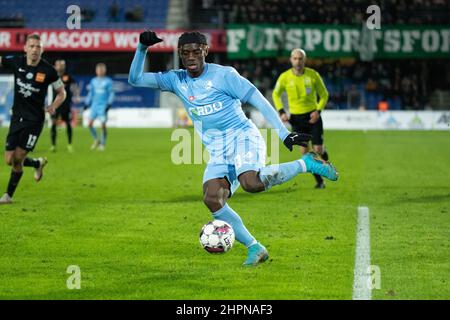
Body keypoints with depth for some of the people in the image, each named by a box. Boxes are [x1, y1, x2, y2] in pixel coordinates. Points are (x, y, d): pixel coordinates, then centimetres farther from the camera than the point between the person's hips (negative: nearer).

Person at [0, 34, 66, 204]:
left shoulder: (48, 70, -10)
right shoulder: (16, 62, -4)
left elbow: (61, 92, 2)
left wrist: (53, 106, -15)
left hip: (34, 120, -4)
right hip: (17, 118, 4)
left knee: (18, 158, -6)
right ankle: (38, 163, 34)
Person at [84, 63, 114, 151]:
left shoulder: (108, 81, -1)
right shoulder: (93, 81, 11)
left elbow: (111, 94, -1)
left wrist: (109, 104, -11)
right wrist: (86, 103, 15)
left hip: (103, 105, -4)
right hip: (95, 104, 4)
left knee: (103, 124, -7)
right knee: (90, 123, -6)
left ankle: (102, 144, 5)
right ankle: (96, 140, 12)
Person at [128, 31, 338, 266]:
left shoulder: (223, 75, -4)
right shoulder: (176, 80, 10)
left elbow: (259, 101, -6)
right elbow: (135, 79, 10)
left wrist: (284, 134, -13)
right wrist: (142, 48, -6)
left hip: (242, 136, -5)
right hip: (217, 151, 5)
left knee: (251, 183, -35)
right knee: (212, 199, -19)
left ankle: (306, 164, -14)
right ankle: (254, 248, -9)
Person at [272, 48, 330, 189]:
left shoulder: (313, 75, -7)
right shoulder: (285, 77, -6)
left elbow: (324, 94, 3)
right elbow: (276, 94, 11)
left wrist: (318, 111, -12)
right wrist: (281, 112, -2)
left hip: (312, 116, -1)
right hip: (296, 118, 1)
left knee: (317, 149, -8)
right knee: (305, 151, -4)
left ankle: (323, 153, 31)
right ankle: (319, 180, 8)